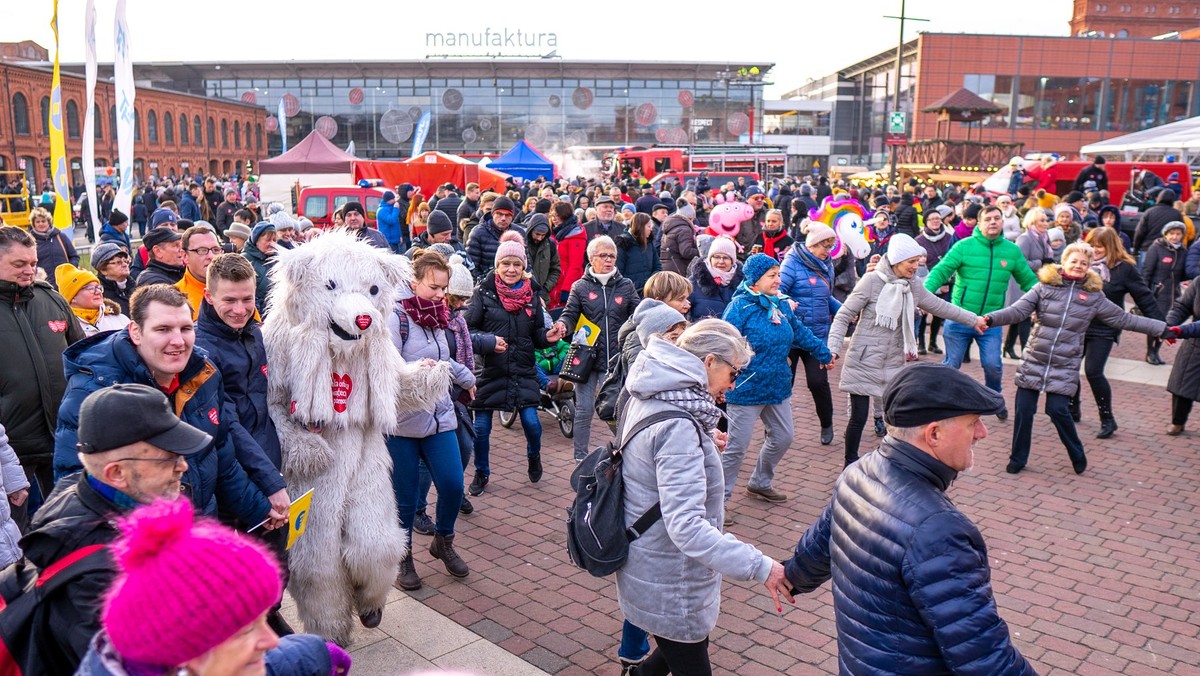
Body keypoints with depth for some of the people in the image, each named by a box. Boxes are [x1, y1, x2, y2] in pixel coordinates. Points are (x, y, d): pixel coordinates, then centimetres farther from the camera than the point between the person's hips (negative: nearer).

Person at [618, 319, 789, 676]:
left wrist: (704, 444, 6)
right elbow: (686, 526, -35)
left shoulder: (649, 399, 1)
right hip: (668, 584, -10)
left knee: (692, 643, 28)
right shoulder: (678, 426, -29)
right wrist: (760, 567, -34)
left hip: (648, 563, 10)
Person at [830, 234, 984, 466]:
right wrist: (833, 348, -21)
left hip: (893, 365, 5)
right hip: (863, 362, -5)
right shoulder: (872, 280, -12)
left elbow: (940, 306, 20)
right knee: (859, 417, 0)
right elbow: (844, 316, -11)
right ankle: (851, 464, 20)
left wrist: (974, 320, 26)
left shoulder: (914, 286, 5)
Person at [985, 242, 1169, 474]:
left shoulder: (1093, 296, 5)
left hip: (1065, 367, 0)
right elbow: (1018, 310, -8)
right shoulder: (1045, 287, 0)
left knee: (1057, 409, -8)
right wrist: (991, 319, -25)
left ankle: (1077, 455, 17)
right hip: (1034, 360, 0)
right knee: (1024, 409, 0)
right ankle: (1018, 458, 16)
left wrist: (1163, 329, 11)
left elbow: (1124, 319, 12)